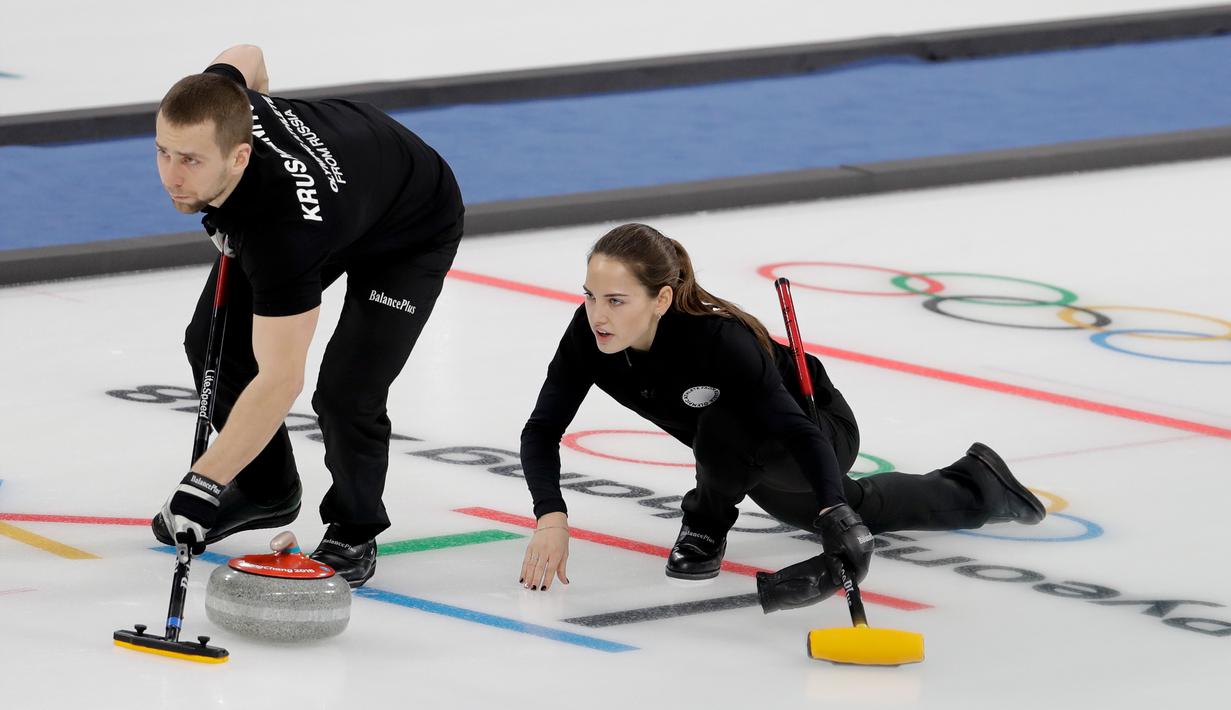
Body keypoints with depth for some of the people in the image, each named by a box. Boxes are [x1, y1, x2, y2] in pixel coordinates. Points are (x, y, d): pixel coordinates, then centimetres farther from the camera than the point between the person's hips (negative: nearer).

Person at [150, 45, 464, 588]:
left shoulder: (283, 226, -47)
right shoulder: (199, 113, -31)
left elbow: (280, 380, -45)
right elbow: (245, 57, -4)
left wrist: (202, 487, -46)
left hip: (411, 234, -7)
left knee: (345, 394, -20)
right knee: (213, 341, 4)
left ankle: (354, 533, 9)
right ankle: (265, 492, 26)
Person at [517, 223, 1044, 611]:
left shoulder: (718, 338, -46)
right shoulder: (589, 335, -30)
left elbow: (799, 431, -51)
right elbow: (542, 430, -28)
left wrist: (837, 514, -67)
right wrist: (552, 518, -45)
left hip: (820, 433, -7)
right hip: (754, 461, 7)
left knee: (725, 423, -39)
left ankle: (707, 525, -7)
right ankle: (977, 488, 61)